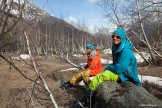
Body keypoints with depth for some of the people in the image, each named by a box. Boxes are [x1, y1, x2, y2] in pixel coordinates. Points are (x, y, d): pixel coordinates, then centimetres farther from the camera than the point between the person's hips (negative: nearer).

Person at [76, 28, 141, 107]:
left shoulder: (126, 51, -23)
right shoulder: (115, 48, 5)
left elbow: (119, 68, -26)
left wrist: (108, 68, -9)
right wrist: (109, 68, -1)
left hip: (125, 74, -9)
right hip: (118, 71, 9)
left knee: (101, 76, -22)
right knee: (97, 77, -4)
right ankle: (86, 99, -5)